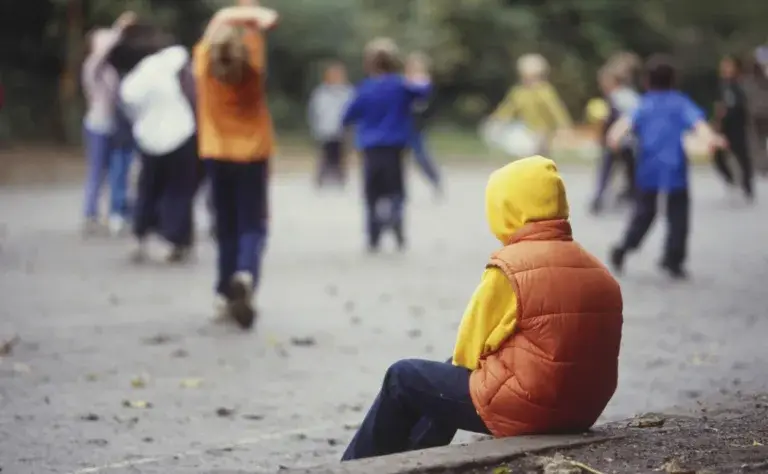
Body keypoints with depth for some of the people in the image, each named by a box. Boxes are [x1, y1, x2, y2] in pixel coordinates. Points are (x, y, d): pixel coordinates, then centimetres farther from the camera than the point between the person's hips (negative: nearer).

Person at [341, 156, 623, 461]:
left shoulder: (510, 267, -15)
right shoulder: (599, 273, 6)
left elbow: (469, 352, -7)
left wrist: (461, 362, 16)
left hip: (521, 408, -8)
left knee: (402, 377, 13)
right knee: (448, 377, 30)